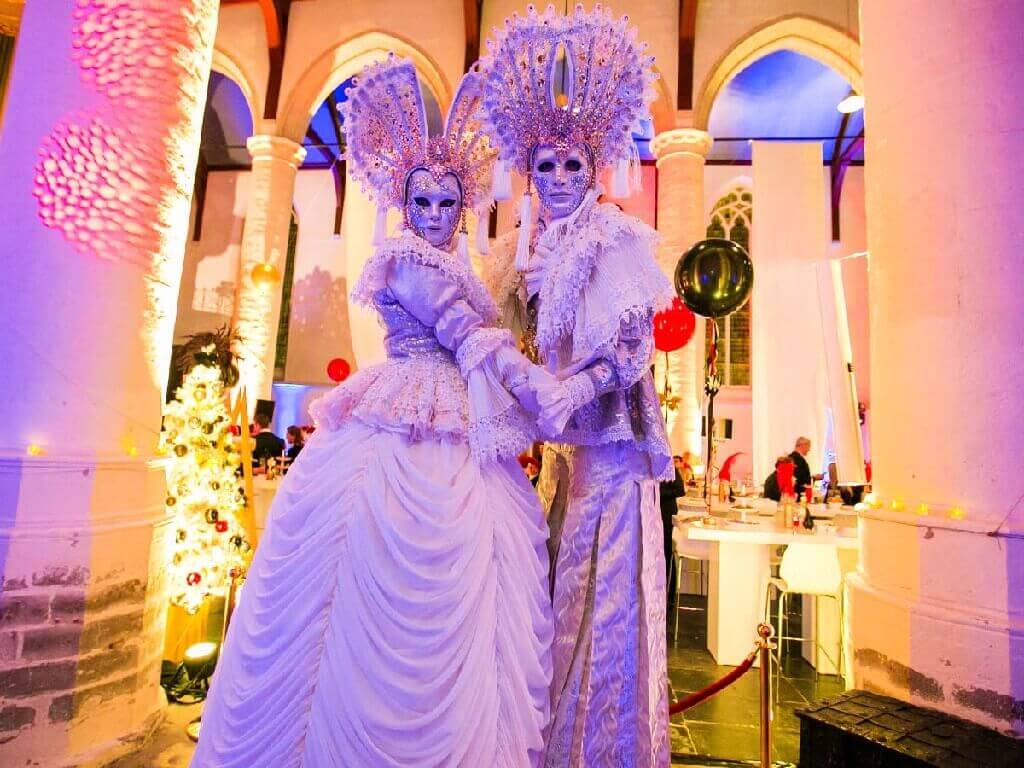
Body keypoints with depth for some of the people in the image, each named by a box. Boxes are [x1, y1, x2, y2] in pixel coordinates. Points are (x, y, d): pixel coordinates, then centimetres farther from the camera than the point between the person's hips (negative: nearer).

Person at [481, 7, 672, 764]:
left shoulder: (618, 240, -5)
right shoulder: (529, 252, 13)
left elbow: (638, 348, -12)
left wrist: (573, 394, -24)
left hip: (611, 439, -6)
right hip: (564, 444, 6)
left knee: (607, 589, 0)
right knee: (563, 587, 13)